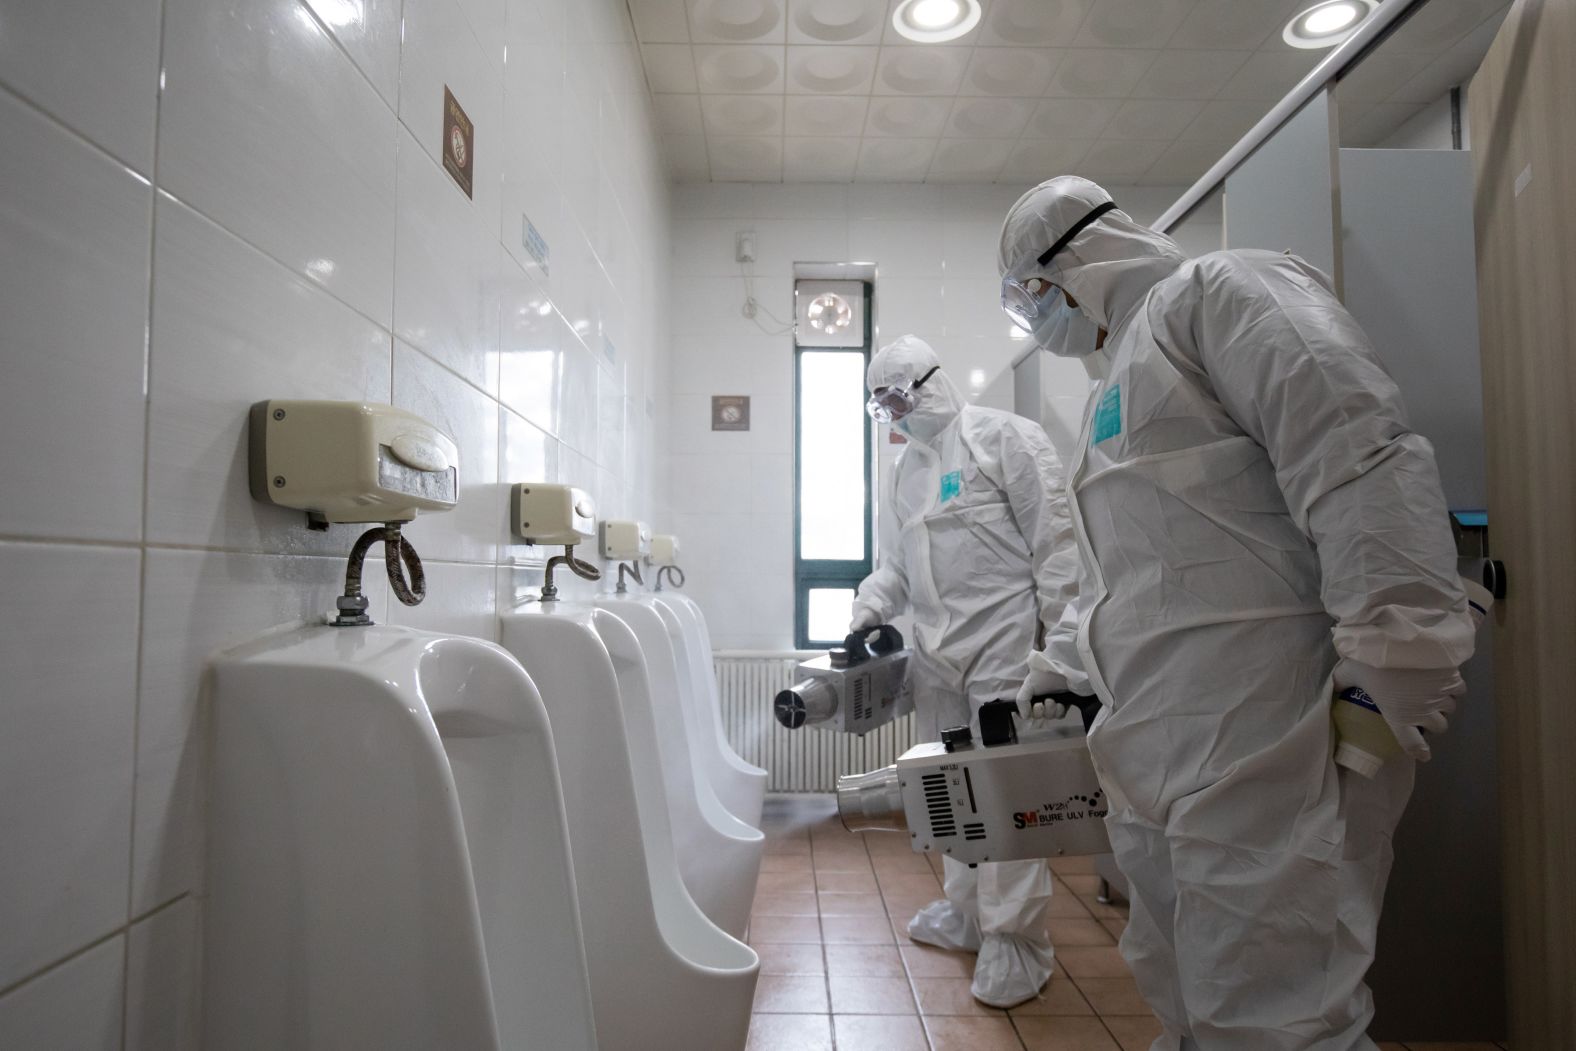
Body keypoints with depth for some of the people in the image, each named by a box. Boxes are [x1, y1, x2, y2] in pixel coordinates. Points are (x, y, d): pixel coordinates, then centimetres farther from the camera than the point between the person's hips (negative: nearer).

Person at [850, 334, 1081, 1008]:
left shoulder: (1005, 437, -4)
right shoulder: (903, 472, 18)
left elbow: (1056, 539, -9)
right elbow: (896, 565, 21)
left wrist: (1059, 635, -13)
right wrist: (869, 614, 5)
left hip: (1005, 640, -7)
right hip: (936, 650, 7)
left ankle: (1015, 940, 9)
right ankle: (966, 913, 31)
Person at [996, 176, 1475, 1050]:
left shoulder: (1221, 292, -4)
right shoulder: (1119, 377, 24)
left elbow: (1360, 460, -18)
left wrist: (1391, 660, -23)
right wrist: (1071, 670, 27)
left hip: (1260, 746, -10)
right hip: (1158, 751, 10)